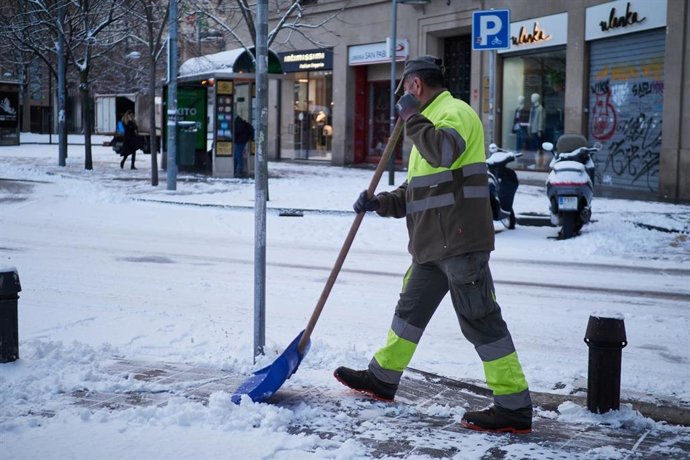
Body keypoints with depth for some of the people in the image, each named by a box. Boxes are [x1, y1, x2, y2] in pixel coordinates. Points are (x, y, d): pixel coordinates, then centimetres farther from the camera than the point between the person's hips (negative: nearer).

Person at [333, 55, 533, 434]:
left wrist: (412, 117, -17)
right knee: (410, 309, 20)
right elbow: (417, 189, 25)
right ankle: (382, 379, 35)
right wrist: (380, 203, 11)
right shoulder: (433, 119, 24)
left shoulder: (455, 112, -8)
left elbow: (444, 152, -32)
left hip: (461, 242, -10)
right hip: (432, 244, 10)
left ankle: (515, 408, -3)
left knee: (480, 320, -8)